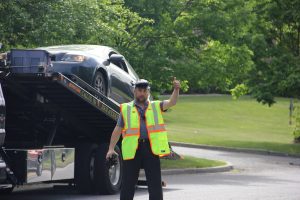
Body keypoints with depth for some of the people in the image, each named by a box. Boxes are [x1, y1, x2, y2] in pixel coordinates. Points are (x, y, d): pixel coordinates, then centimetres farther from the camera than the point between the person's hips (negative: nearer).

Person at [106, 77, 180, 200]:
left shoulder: (156, 107, 14)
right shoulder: (126, 109, 11)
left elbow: (171, 102, -3)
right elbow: (117, 130, 10)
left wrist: (176, 90, -22)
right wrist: (111, 148, 1)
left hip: (151, 148, 1)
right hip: (132, 149, 0)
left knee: (155, 183, 1)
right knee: (128, 184, 4)